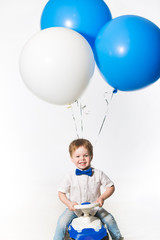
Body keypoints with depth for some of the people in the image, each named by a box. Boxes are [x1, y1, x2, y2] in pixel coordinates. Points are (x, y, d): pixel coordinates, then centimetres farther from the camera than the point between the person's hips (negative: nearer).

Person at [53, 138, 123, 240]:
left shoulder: (98, 174, -9)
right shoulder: (69, 176, -10)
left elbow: (111, 187, -1)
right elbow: (61, 193, -3)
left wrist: (102, 197, -17)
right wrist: (69, 203, -21)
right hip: (75, 208, -1)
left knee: (110, 219, -10)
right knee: (62, 222, -21)